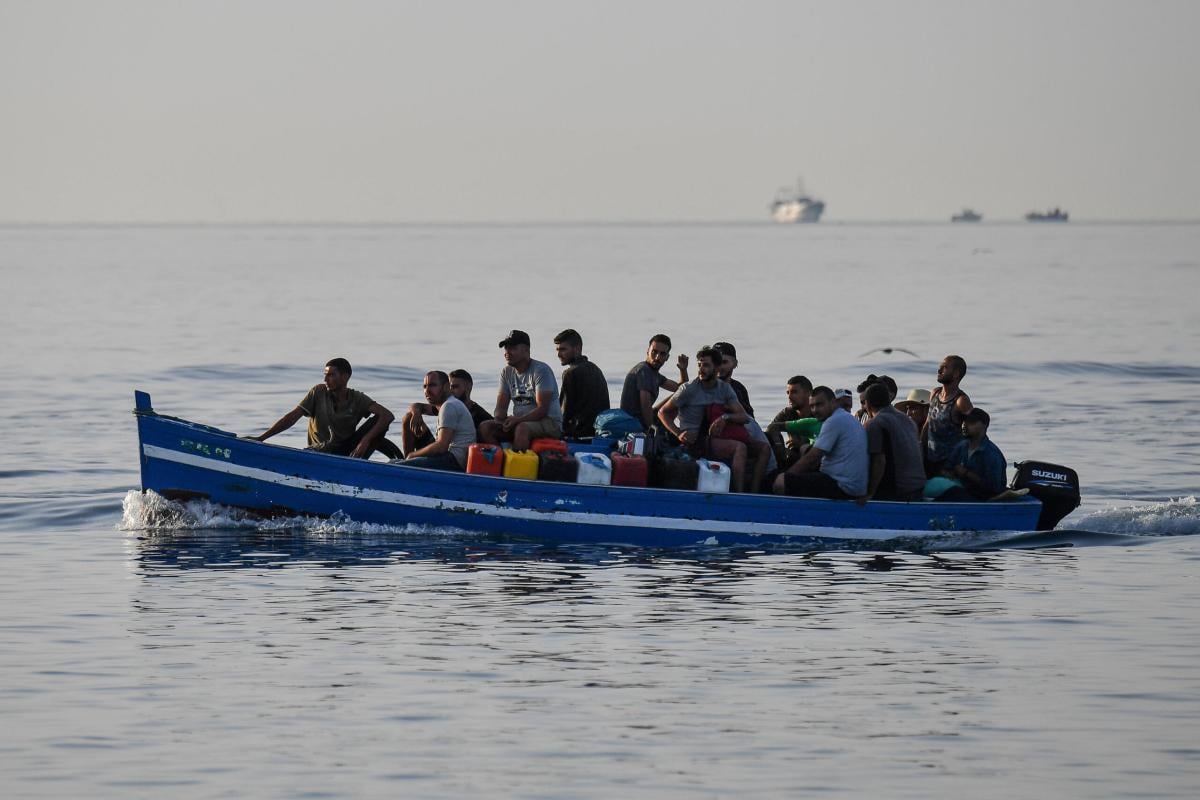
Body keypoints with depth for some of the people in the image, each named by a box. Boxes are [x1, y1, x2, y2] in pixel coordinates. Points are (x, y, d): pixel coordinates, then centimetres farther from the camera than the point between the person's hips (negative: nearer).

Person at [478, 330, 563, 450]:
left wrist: (517, 420, -29)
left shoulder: (541, 370, -10)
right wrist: (500, 419, -15)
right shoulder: (507, 372, 10)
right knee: (485, 428, -15)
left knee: (522, 428, -39)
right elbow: (501, 407, 10)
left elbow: (542, 409, -17)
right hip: (519, 421, 7)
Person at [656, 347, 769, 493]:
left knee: (763, 448, -6)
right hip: (695, 441, -7)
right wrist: (678, 434, -14)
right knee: (739, 447, -31)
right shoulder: (689, 389, -4)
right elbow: (663, 412, 0)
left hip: (715, 438, 7)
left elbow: (744, 417, 3)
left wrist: (725, 417, -18)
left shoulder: (724, 389, 9)